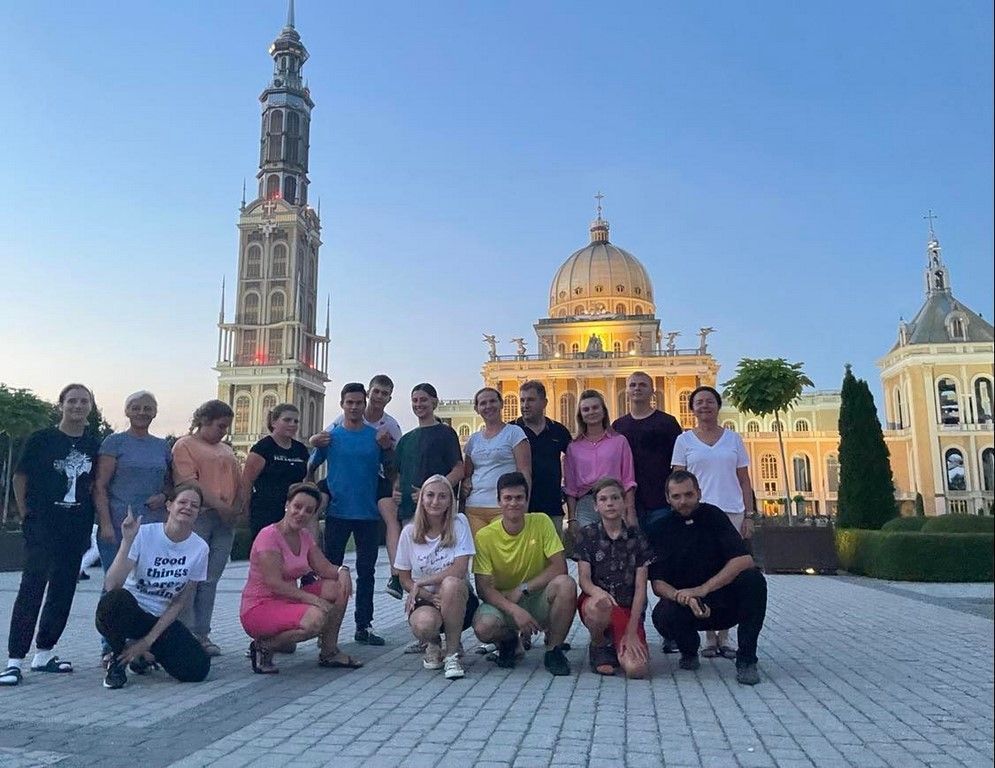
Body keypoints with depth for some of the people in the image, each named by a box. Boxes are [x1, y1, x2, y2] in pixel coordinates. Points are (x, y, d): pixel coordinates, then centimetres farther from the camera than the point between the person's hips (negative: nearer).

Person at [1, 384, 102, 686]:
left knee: (63, 590, 9)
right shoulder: (42, 439, -2)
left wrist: (91, 517, 5)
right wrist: (25, 513, -2)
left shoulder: (94, 445, 7)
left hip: (76, 528, 4)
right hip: (42, 525, -4)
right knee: (33, 587, -10)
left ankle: (44, 652, 22)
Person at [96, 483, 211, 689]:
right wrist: (127, 541, -33)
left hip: (162, 619, 3)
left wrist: (148, 641, -8)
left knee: (197, 668, -20)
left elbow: (179, 603, -2)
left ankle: (147, 655, 13)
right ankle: (119, 660, -8)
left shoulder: (200, 548, -7)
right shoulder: (143, 534, -15)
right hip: (129, 611, -3)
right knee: (114, 600, -39)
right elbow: (111, 585, -25)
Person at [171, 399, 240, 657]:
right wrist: (219, 505, -16)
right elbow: (189, 482, -11)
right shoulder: (185, 445, 1)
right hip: (197, 517, -6)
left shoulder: (226, 450, 22)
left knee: (210, 580, 7)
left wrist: (235, 509, 0)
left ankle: (202, 633, 12)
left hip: (225, 520, 6)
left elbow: (238, 483, 18)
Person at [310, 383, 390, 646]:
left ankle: (364, 626, 16)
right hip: (337, 513, -1)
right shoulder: (330, 436, 3)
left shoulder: (377, 436, 5)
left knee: (366, 571, 7)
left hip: (368, 514, 1)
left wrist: (387, 447, -5)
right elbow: (311, 467, 9)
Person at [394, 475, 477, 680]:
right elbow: (404, 579, 2)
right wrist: (429, 597, -16)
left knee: (450, 584, -36)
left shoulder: (459, 523, -7)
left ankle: (453, 652, -14)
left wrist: (420, 583, -14)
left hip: (458, 601, -1)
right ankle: (432, 644, 7)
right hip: (425, 601, 1)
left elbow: (459, 570, -16)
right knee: (423, 623, -35)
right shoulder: (409, 532, -2)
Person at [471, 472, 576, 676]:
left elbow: (559, 568, -14)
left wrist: (522, 589, -19)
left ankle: (553, 649, -8)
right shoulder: (485, 536, -11)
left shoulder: (541, 523, -9)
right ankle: (510, 640, 7)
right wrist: (514, 610, -28)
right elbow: (484, 588, -14)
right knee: (483, 627, -32)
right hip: (502, 603, 0)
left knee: (566, 584, -31)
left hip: (538, 600, 0)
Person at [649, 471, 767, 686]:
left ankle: (746, 659, -15)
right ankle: (689, 651, 5)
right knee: (662, 616, -31)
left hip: (724, 601, 0)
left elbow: (744, 560, -17)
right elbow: (657, 583, -8)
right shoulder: (665, 529, -2)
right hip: (686, 605, 0)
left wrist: (702, 589, -26)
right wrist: (683, 597, -30)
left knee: (753, 579, -28)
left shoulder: (713, 516, -5)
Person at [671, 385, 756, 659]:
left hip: (731, 513, 1)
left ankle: (725, 637, 10)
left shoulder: (733, 439, 11)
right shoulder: (684, 440, 7)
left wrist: (749, 515, 4)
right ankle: (709, 637, 8)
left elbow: (745, 481, 11)